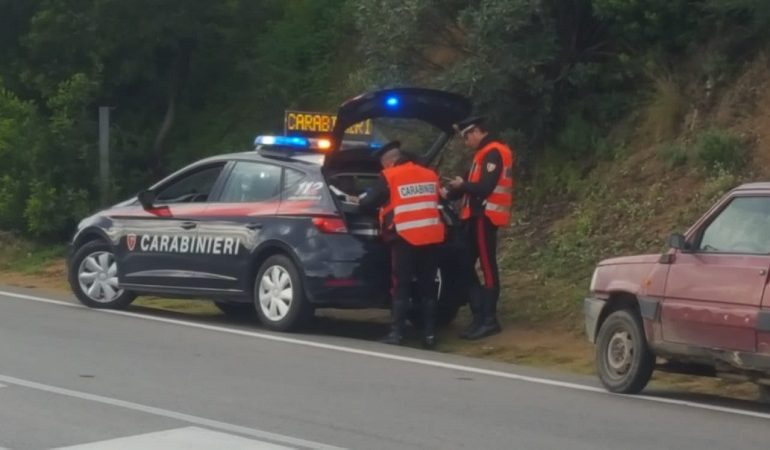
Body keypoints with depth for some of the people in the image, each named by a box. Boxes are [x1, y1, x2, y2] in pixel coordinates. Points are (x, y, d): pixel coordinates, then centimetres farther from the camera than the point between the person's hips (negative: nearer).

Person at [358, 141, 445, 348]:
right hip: (431, 238, 5)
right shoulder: (430, 175, 14)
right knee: (428, 287, 10)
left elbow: (367, 203, 0)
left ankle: (396, 333, -2)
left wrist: (360, 200, 22)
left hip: (405, 238, -5)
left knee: (401, 288, 1)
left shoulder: (390, 177, -3)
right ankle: (429, 334, 9)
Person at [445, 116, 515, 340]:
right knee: (466, 266, 9)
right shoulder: (485, 153, 20)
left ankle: (489, 320, -4)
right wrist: (452, 192, 6)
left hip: (485, 216, -10)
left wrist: (462, 185, -7)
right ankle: (479, 317, 11)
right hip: (478, 216, 10)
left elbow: (485, 187, -21)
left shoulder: (493, 153, -13)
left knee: (487, 267, -7)